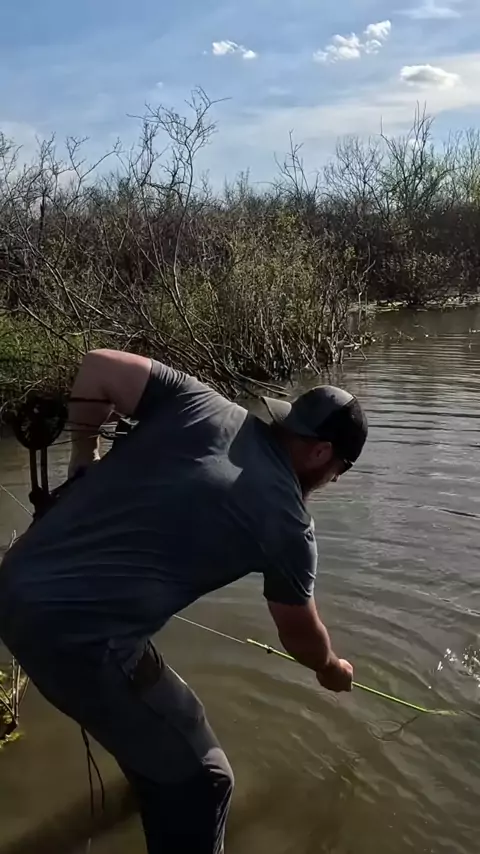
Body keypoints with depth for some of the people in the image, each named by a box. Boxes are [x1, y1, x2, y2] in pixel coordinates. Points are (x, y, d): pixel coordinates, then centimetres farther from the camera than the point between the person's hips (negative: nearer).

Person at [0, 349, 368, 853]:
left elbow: (99, 367, 3)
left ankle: (149, 763, 63)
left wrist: (83, 460, 16)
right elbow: (300, 635, 14)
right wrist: (331, 669, 37)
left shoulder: (202, 405, 4)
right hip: (74, 632, -8)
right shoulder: (287, 521, -4)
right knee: (198, 780, 7)